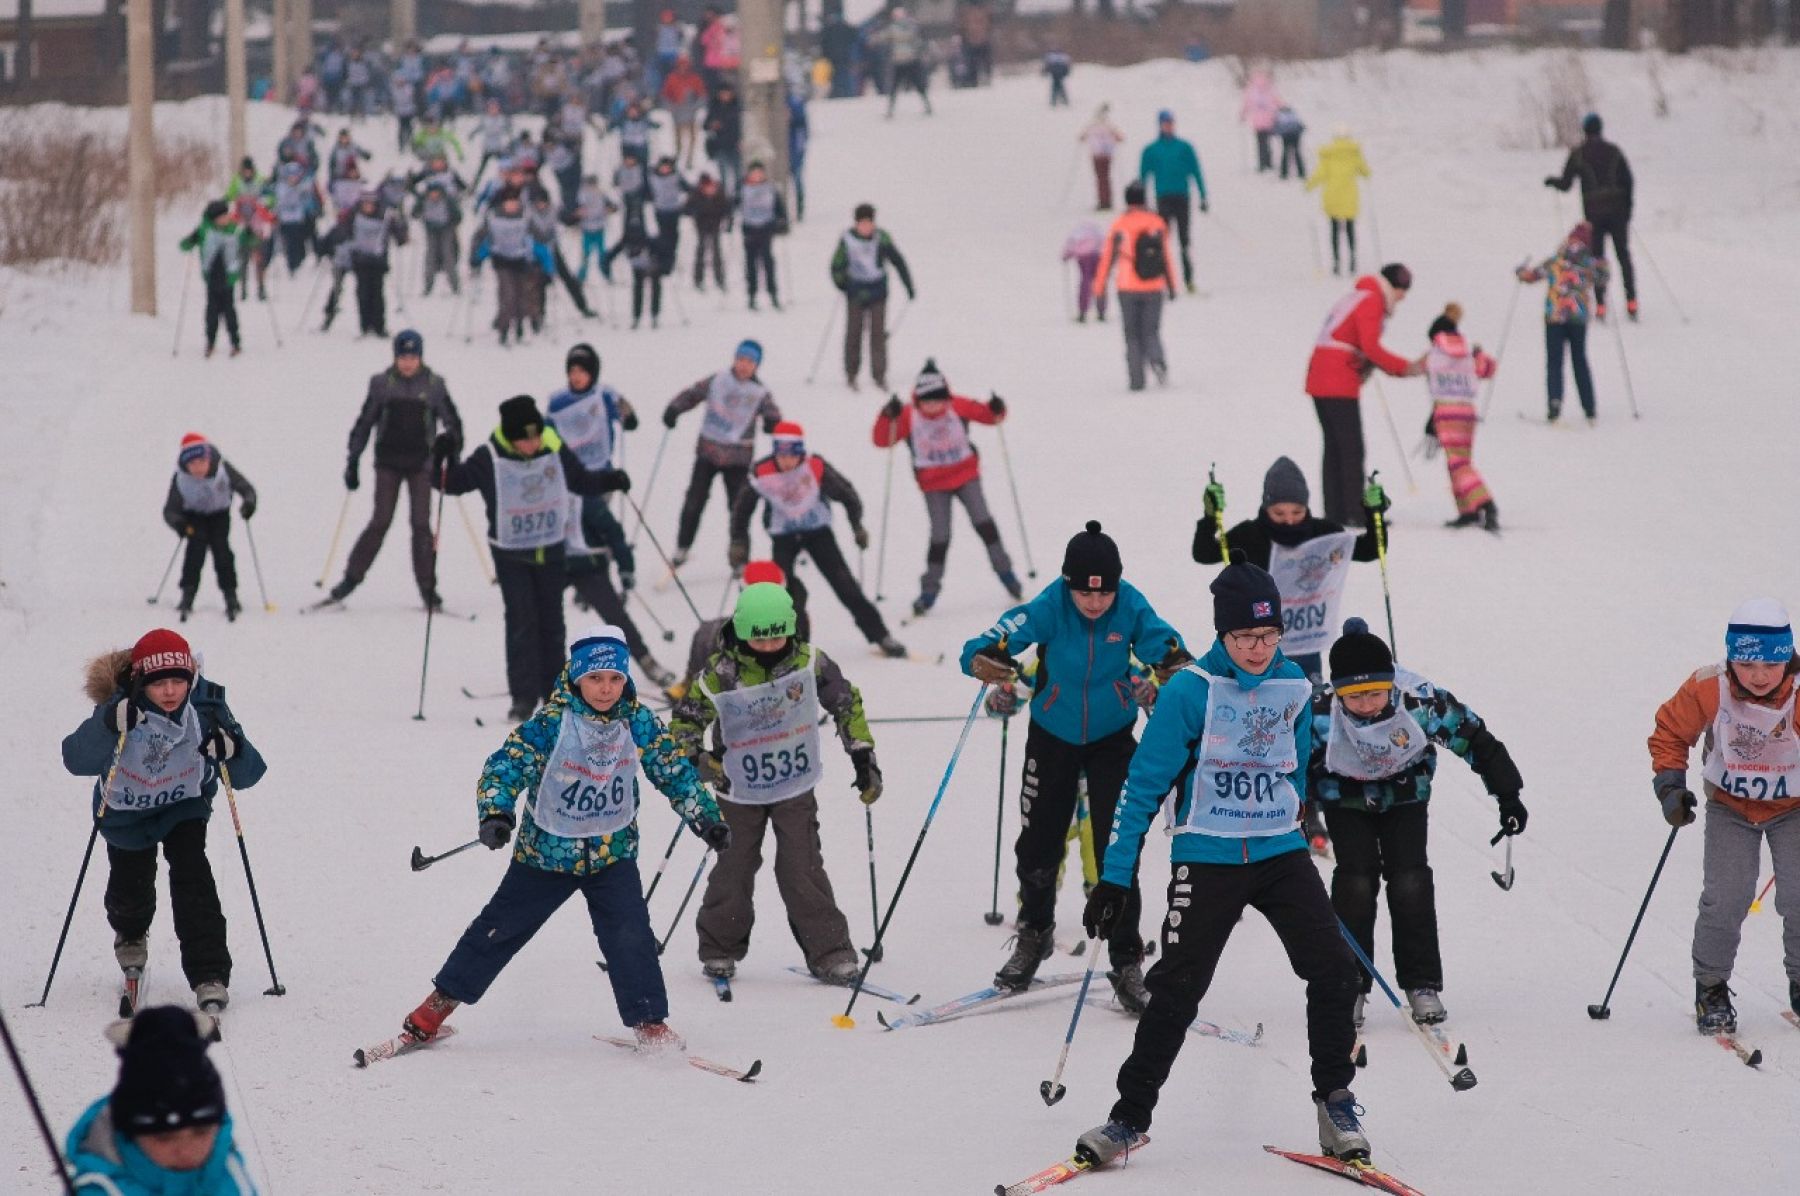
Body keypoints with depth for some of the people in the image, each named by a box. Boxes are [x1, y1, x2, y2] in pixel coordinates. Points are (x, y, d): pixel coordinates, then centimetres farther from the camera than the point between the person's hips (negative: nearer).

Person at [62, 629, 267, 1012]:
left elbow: (248, 773, -24)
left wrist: (231, 751, -48)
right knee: (131, 884, 8)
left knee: (191, 872, -20)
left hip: (184, 806, 0)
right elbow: (76, 760, -44)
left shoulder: (206, 707, -26)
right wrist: (110, 725, -62)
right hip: (127, 812, 0)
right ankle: (130, 936, 47)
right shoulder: (122, 710, -32)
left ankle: (209, 977, -18)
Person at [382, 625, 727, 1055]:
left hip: (613, 852, 2)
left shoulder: (639, 722, -6)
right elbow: (505, 767, -19)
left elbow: (676, 772, 5)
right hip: (546, 851, -2)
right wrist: (496, 814, -36)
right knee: (500, 928, 8)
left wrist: (707, 818, -1)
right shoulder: (549, 723, -17)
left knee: (630, 935, -12)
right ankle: (441, 1001, 22)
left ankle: (649, 1022, 0)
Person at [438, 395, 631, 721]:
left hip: (551, 550, 3)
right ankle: (523, 697, -6)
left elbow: (581, 480, 7)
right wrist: (443, 459, -28)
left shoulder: (556, 450, -8)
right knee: (522, 622, -10)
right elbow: (453, 482, -9)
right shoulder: (488, 459, -16)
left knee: (551, 622, 9)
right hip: (510, 554, -3)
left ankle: (554, 692, 20)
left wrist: (609, 480, -10)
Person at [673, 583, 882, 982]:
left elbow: (847, 704, 3)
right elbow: (684, 721, -5)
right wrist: (694, 757, -24)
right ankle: (719, 949, 23)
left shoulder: (808, 662, -11)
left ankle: (829, 952, 1)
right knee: (734, 870, 5)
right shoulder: (720, 674, -16)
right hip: (740, 790, 0)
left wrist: (864, 758, 2)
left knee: (802, 871, -5)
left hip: (796, 787, 0)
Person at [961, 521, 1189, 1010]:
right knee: (1039, 846, 11)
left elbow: (1175, 657, -21)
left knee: (1118, 853, -7)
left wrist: (1158, 679, -43)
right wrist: (997, 671, -49)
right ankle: (1034, 934, 38)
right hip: (1053, 737, 1)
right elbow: (980, 650, -27)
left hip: (1113, 740, -1)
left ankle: (1126, 962, 4)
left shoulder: (1131, 608, -21)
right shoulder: (1050, 608, -24)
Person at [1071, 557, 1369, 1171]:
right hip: (1207, 859, -4)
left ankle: (1334, 1097, 9)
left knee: (1333, 969, -7)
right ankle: (1130, 1114, 9)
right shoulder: (1190, 690, -10)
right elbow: (1145, 784, -7)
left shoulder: (1294, 685, 3)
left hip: (1281, 853, 4)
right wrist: (1115, 878, -8)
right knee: (1177, 989, -3)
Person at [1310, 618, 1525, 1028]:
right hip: (1345, 796, 0)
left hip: (1404, 792, 1)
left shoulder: (1422, 702, -31)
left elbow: (1477, 741, -18)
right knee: (1355, 878, -14)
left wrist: (1508, 797, -14)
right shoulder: (1320, 713, -33)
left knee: (1410, 877, -11)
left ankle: (1422, 985, -3)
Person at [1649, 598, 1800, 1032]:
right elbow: (1670, 731, -6)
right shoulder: (1708, 690, -23)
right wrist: (1670, 785, -15)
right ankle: (1711, 989, 6)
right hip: (1729, 805, 0)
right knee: (1726, 898, -12)